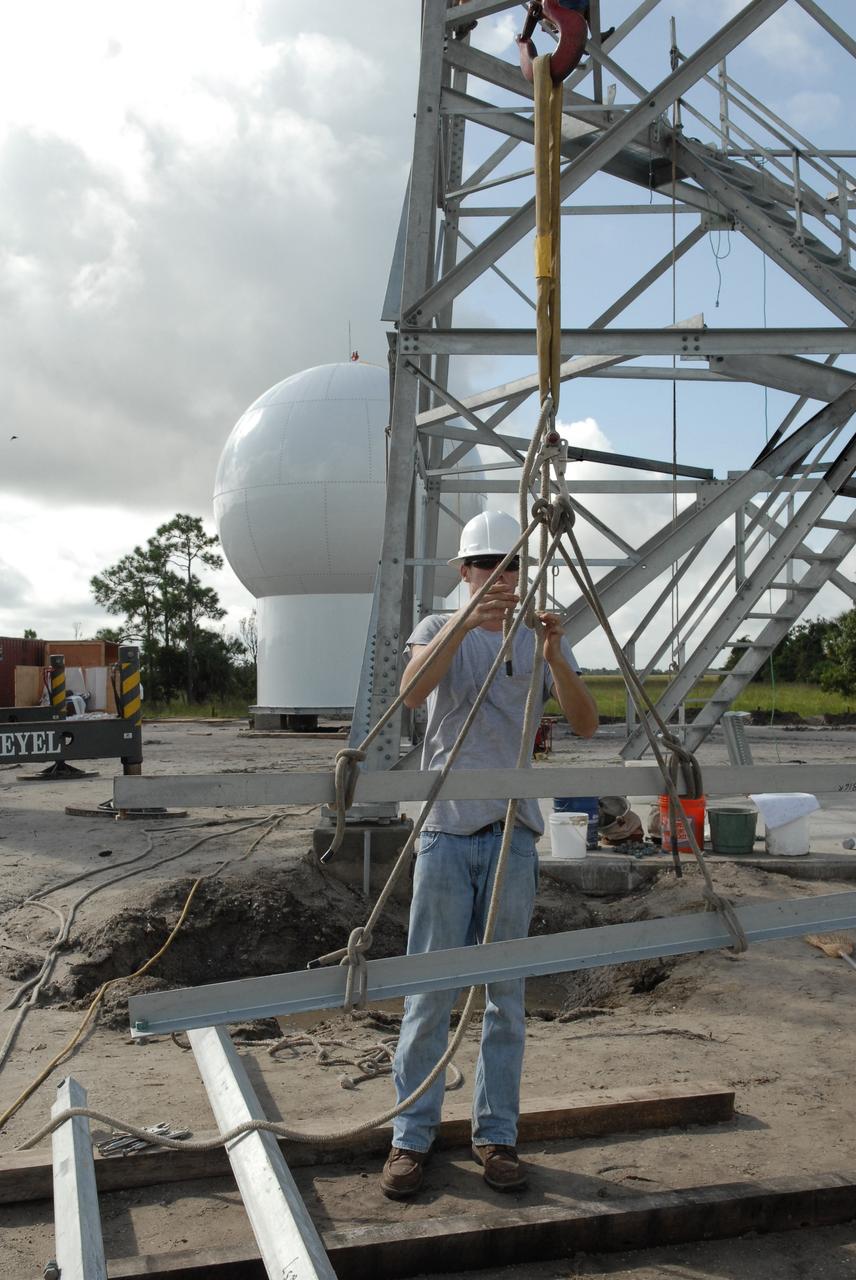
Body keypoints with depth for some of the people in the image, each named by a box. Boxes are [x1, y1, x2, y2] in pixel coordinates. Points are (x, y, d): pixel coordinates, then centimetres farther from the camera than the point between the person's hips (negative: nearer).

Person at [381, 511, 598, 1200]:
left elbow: (586, 724, -5)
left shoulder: (541, 639, 8)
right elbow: (412, 689, -19)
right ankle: (412, 1137, 14)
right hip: (447, 831, -2)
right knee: (429, 993, 2)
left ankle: (497, 1135, 20)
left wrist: (556, 658, -21)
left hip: (514, 834, 2)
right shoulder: (439, 628, 4)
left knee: (506, 994, 8)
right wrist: (463, 623, -33)